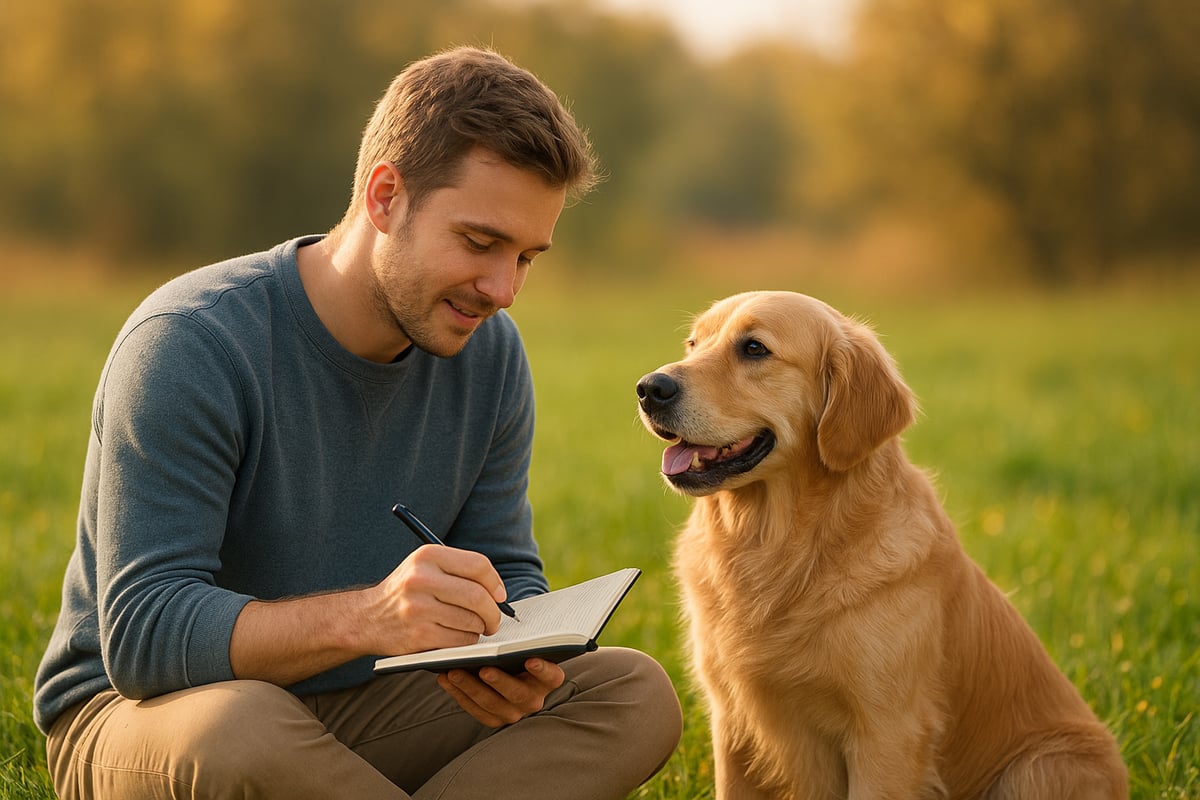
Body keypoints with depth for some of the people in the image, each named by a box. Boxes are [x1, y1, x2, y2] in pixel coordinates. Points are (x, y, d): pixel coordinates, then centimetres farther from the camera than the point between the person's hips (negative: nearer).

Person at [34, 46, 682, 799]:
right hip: (143, 710, -6)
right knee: (242, 729, -41)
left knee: (635, 694, -14)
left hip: (357, 708, 6)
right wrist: (363, 617, -44)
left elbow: (510, 572, 6)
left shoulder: (489, 354, -2)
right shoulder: (188, 343, -22)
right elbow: (142, 634, -28)